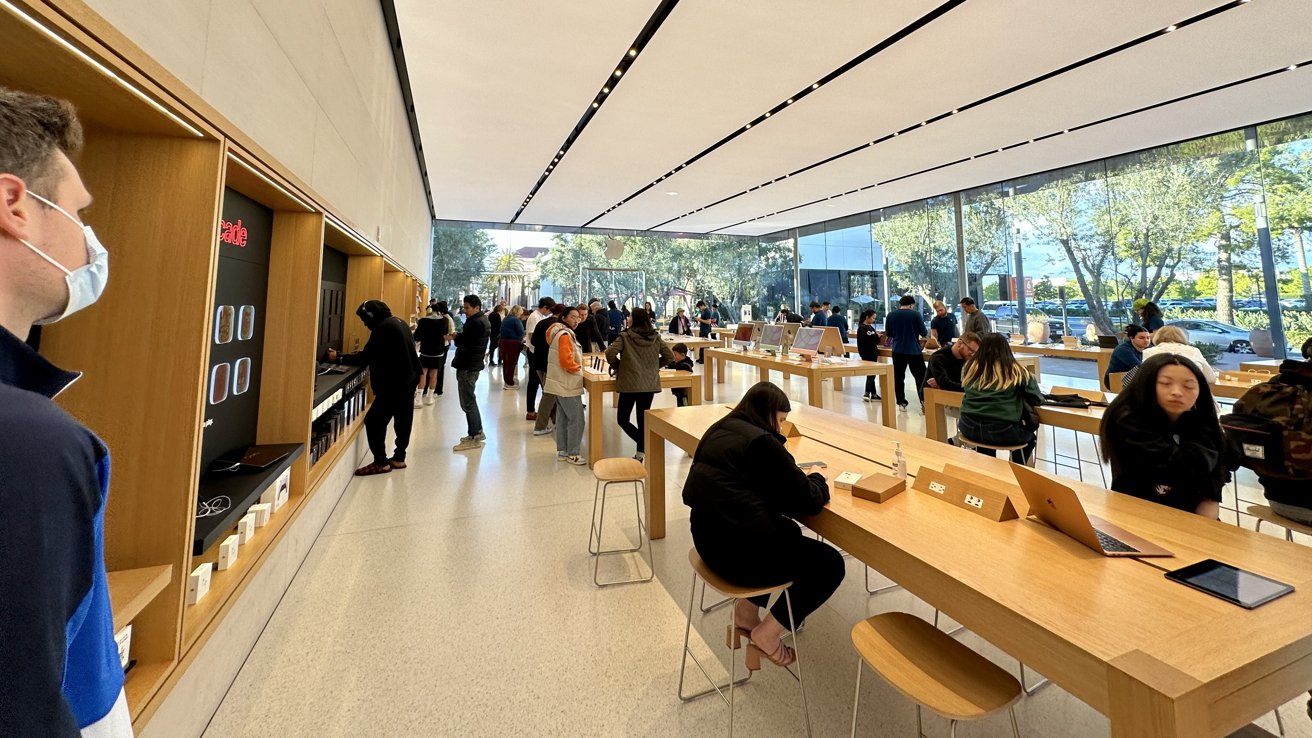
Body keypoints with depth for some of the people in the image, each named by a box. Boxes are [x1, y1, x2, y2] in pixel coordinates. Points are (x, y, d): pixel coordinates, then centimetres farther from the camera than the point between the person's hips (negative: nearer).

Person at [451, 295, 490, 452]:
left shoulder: (475, 323, -17)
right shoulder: (482, 320, 15)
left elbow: (462, 342, -21)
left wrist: (455, 337, -1)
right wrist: (459, 337, -1)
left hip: (468, 367, -11)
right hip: (474, 364, 11)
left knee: (467, 403, -6)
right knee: (470, 400, 19)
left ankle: (474, 438, -2)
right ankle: (478, 432, 27)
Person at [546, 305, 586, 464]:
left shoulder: (561, 333, 15)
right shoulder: (565, 335, -18)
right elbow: (566, 361, -27)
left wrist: (577, 366, 12)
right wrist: (579, 369, -11)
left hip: (561, 384, 11)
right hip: (568, 385, -11)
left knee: (563, 419, 14)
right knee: (576, 420, -5)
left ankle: (562, 451, 22)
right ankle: (572, 454, 2)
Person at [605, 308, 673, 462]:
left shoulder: (626, 336, -6)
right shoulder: (655, 337, 5)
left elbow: (610, 353, -16)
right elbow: (670, 356, 7)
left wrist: (617, 367, 3)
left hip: (630, 383, -4)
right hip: (650, 384, 4)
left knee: (622, 419, 8)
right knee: (643, 420, 13)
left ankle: (644, 446, -8)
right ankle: (641, 452, 16)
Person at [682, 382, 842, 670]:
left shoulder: (719, 431, 8)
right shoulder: (761, 441, -17)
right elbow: (806, 501, -11)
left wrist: (798, 477, 11)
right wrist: (817, 481, 11)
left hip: (710, 539, 9)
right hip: (738, 551, -9)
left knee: (788, 533, 30)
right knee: (830, 564, 9)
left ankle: (745, 612, 30)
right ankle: (765, 636, 14)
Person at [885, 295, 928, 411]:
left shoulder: (891, 315, 1)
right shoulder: (915, 314, -8)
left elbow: (888, 333, 10)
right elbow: (924, 332, -3)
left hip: (898, 351, 3)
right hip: (914, 351, -2)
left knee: (898, 377, 8)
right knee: (920, 377, 5)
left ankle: (901, 403, 8)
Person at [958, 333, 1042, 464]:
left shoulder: (970, 367, 7)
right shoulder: (1015, 370, 0)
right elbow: (1036, 398, 5)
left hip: (969, 428, 3)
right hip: (1002, 431, -3)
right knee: (1030, 436, 30)